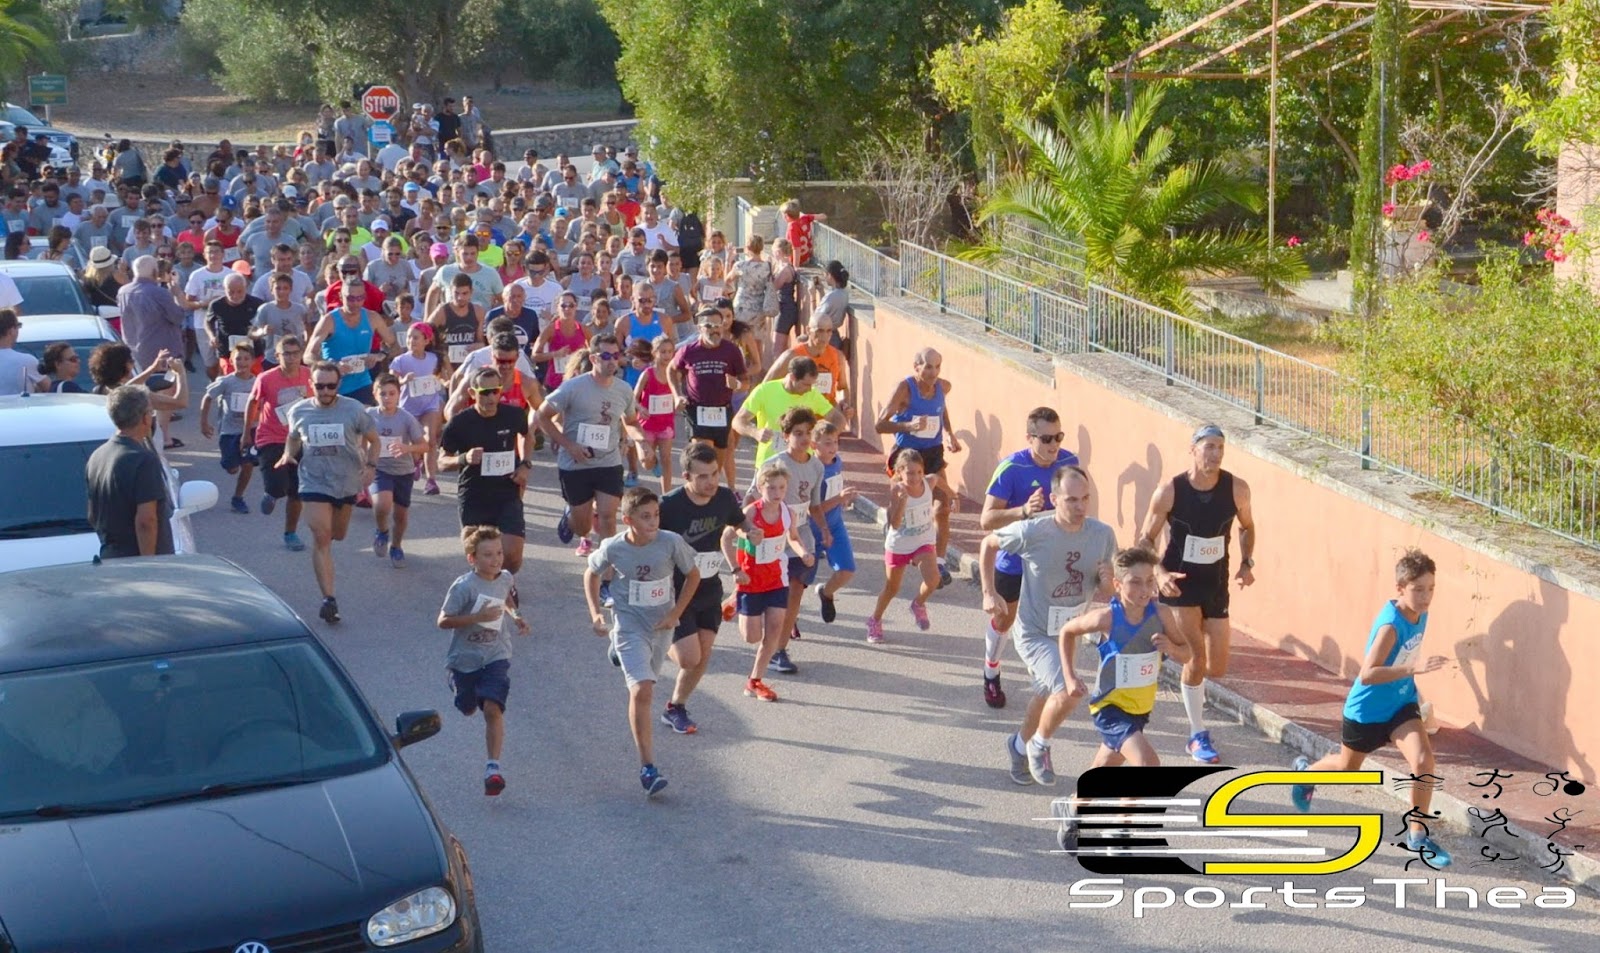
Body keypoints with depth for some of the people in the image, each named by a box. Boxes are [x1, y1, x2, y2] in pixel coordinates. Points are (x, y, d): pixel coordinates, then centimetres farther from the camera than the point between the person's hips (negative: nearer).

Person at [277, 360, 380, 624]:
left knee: (337, 535, 17)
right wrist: (288, 455, -6)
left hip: (348, 482, 1)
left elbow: (373, 440, 1)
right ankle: (328, 599, -14)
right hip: (314, 482, -1)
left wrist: (370, 466, -15)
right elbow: (293, 438, 15)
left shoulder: (353, 409, -7)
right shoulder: (299, 412, -3)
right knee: (321, 539, -12)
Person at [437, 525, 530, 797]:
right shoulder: (464, 586, -19)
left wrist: (515, 616, 3)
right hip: (464, 657, -1)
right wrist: (478, 616, -29)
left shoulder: (506, 578, -2)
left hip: (495, 656, 2)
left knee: (492, 708, -18)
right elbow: (443, 621, -21)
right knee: (468, 709, 19)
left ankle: (493, 767, -16)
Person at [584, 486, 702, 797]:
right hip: (629, 626, -3)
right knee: (642, 690, -18)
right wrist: (595, 613, -4)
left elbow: (693, 575, 0)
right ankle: (647, 766, -16)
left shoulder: (671, 543, -16)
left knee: (646, 687, 19)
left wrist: (676, 613, -5)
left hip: (662, 625, 3)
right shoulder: (613, 548, -15)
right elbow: (591, 574, 6)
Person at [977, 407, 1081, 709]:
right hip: (1013, 559, -2)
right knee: (1004, 618, 17)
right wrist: (1024, 511, -43)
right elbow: (986, 520, -29)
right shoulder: (1011, 468, -25)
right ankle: (991, 675, 41)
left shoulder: (1069, 462, -11)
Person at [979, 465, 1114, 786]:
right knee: (1067, 692, -24)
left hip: (1069, 632, 6)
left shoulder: (1103, 535, -12)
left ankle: (1021, 745, 53)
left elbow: (1106, 595, -1)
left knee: (1048, 695, 25)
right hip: (1034, 632, -5)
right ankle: (1039, 746, 5)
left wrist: (1106, 583, -25)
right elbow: (988, 544, -4)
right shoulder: (1032, 532, -23)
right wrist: (989, 593, -8)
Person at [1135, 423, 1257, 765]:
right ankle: (1198, 736, 1)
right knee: (1197, 655, -14)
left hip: (1216, 584, 4)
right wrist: (1159, 574, -23)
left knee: (1217, 668, 5)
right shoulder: (1170, 491, -16)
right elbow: (1146, 538, -7)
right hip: (1179, 583, -3)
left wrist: (1247, 563, -4)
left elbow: (1247, 527, 11)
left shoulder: (1236, 489, -9)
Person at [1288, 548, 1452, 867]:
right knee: (1347, 767, 19)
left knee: (1424, 760, -18)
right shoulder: (1391, 625, -32)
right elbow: (1367, 674, -39)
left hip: (1401, 703, 5)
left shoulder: (1419, 614, -9)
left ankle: (1417, 834, -3)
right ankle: (1306, 770, 53)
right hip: (1367, 709, -5)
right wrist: (1414, 668, -46)